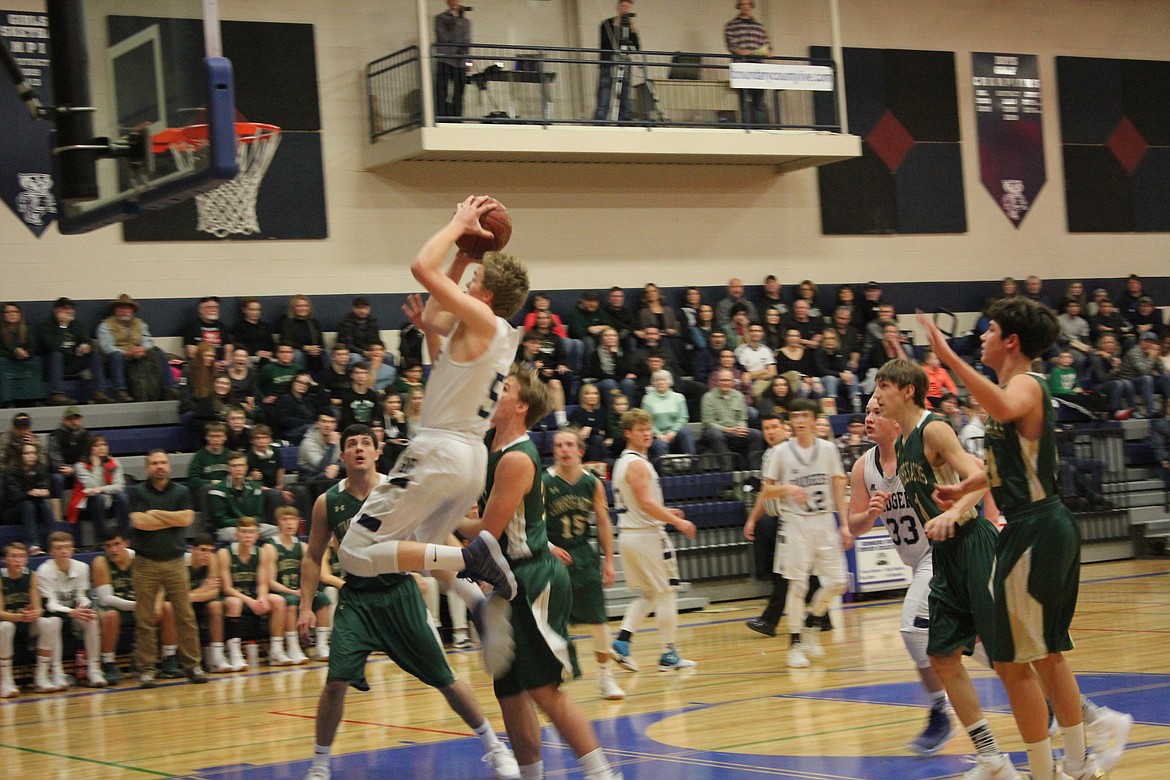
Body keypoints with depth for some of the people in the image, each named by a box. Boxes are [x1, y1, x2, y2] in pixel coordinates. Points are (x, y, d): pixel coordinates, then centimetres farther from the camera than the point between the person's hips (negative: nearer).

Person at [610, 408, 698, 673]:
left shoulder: (623, 461, 15)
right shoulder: (638, 464, -16)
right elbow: (646, 504, -22)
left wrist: (665, 512, 19)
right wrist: (678, 522, -15)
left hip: (628, 534, 9)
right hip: (647, 535, -9)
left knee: (647, 594, 18)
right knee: (666, 592, 0)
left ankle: (622, 641, 4)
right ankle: (669, 654, 4)